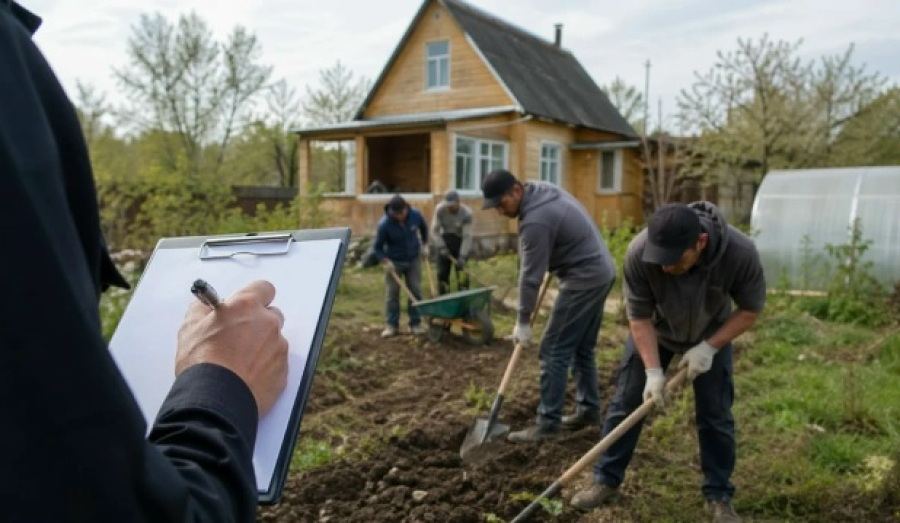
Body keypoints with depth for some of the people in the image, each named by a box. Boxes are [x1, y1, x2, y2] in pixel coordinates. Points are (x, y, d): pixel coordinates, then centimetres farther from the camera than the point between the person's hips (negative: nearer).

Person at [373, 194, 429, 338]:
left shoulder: (415, 215, -16)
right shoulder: (384, 224, -25)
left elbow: (424, 228, 7)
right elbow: (378, 247, -14)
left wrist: (425, 244, 5)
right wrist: (385, 261, -27)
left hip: (413, 260, 3)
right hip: (394, 262, -2)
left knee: (415, 291, 4)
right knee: (392, 292, 1)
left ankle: (416, 323, 14)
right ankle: (392, 324, 11)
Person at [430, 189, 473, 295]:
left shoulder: (467, 213, -23)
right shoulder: (439, 209, -18)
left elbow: (467, 237, -23)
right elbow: (434, 231, -15)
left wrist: (462, 256, -30)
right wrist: (441, 247, -26)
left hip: (460, 242, -2)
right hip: (444, 240, 2)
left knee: (462, 274, -5)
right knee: (442, 273, 5)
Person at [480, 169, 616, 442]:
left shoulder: (535, 220, -23)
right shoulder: (543, 190, 7)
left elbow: (531, 275, -18)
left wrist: (523, 322, -8)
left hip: (584, 279, -10)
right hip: (601, 271, 10)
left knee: (554, 350, -5)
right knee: (582, 348, 17)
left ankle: (548, 423, 1)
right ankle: (589, 409, 27)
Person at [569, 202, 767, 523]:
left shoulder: (740, 253, -36)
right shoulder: (639, 252, -37)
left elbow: (751, 309, -18)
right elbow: (639, 317, -23)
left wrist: (709, 347, -25)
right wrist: (653, 370, -27)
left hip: (711, 334, 0)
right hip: (653, 330, 0)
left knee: (715, 414, 2)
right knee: (626, 403, 2)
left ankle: (719, 495, 20)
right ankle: (606, 481, 17)